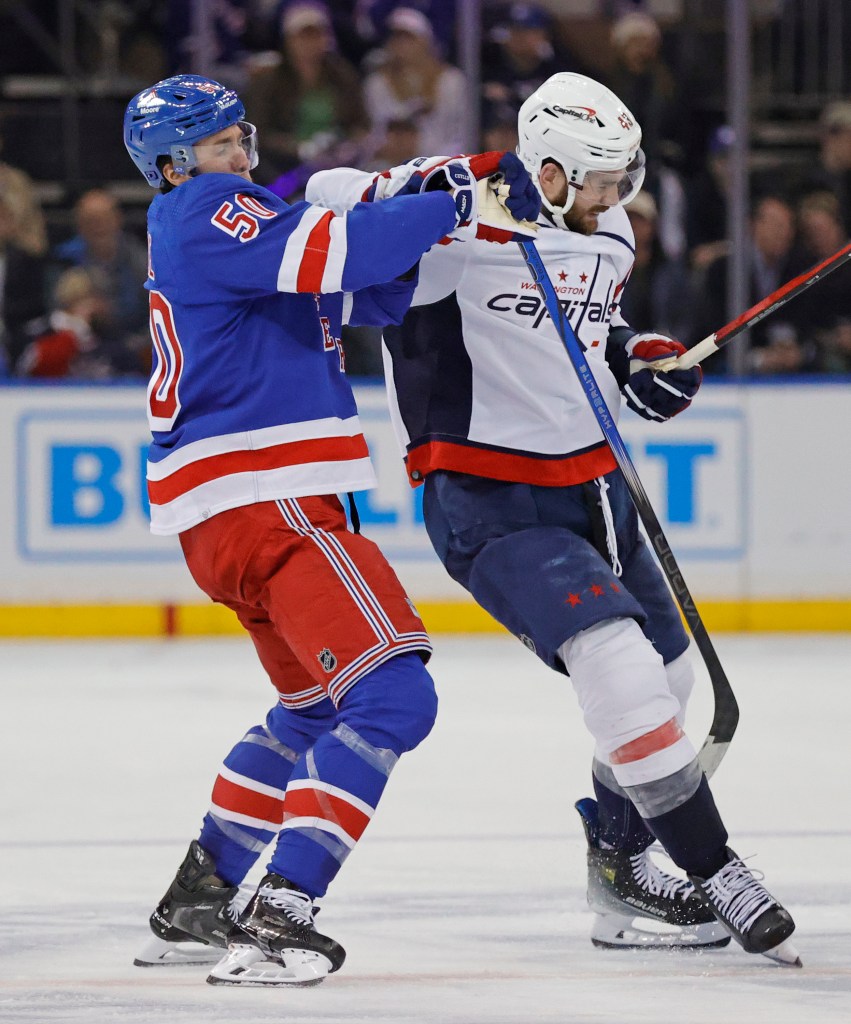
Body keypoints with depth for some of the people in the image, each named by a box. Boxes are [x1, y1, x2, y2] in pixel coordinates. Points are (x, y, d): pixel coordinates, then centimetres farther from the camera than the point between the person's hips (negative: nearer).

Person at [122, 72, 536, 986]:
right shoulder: (202, 215, -8)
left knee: (319, 704, 26)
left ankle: (197, 904, 28)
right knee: (391, 698, -17)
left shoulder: (244, 217, 22)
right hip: (262, 501, -11)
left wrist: (426, 209, 4)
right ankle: (275, 919, -26)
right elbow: (326, 252, -23)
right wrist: (452, 209, -16)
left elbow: (372, 298, 20)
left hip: (249, 506, 11)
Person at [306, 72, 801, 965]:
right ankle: (714, 876, -14)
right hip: (488, 503, -9)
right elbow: (331, 201, -18)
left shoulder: (608, 239, 7)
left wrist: (635, 358, 4)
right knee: (618, 665, -21)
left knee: (666, 679, 16)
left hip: (587, 485, 9)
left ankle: (621, 871, 32)